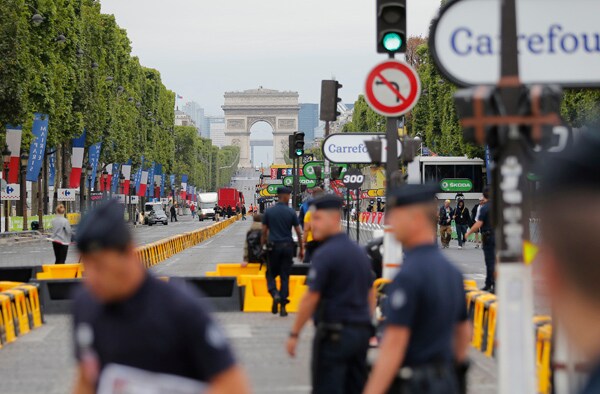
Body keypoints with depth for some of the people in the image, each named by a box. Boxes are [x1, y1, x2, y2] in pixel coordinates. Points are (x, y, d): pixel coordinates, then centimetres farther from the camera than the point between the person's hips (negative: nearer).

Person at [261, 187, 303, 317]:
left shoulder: (269, 212, 0)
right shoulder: (291, 212, -2)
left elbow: (264, 232, 1)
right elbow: (298, 232, 0)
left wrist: (262, 246, 12)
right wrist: (301, 249, 10)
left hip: (273, 247, 0)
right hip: (288, 246, 0)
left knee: (271, 274, 12)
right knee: (285, 277, 7)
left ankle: (275, 294, -17)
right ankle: (283, 306, 4)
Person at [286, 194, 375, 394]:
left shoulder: (325, 254, -14)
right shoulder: (359, 252, 12)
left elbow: (311, 297, -16)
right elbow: (371, 294, 18)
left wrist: (294, 334, -10)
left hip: (334, 333, -8)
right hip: (361, 332, 8)